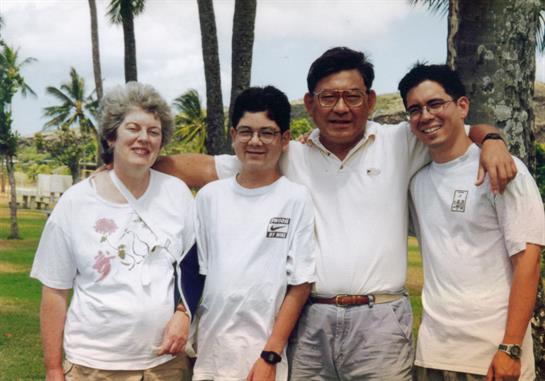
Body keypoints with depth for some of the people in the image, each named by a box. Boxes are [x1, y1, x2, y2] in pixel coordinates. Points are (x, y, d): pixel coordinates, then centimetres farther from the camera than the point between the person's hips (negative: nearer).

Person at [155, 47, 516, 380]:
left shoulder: (399, 144, 4)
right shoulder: (287, 157, 8)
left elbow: (466, 130, 9)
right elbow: (205, 168, 8)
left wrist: (492, 141, -13)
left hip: (379, 321, -1)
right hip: (309, 322, 2)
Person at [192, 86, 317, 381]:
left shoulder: (296, 199, -5)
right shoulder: (209, 196, 4)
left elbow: (300, 285, -7)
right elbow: (194, 270, 9)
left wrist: (270, 356, -11)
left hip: (262, 351, -3)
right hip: (208, 346, 3)